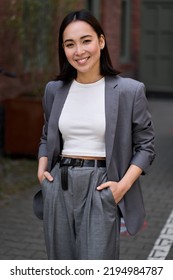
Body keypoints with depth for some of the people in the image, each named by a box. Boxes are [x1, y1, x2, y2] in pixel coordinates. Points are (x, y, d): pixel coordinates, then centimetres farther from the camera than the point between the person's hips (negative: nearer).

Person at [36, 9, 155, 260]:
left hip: (100, 188, -4)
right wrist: (42, 168, 3)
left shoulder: (129, 90, -5)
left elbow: (146, 145, 1)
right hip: (59, 187, 4)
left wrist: (124, 185, -11)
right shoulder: (54, 90, 7)